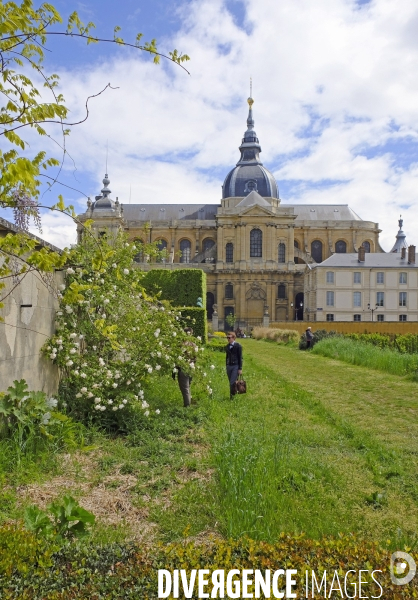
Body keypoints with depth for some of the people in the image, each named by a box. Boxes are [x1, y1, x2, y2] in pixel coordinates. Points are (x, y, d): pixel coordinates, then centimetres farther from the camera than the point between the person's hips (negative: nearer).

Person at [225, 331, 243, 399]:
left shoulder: (238, 346, -6)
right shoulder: (227, 346, 10)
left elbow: (240, 357, -6)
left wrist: (240, 368, -9)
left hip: (236, 366, -5)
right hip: (229, 366, 5)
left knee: (232, 382, -13)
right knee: (231, 383, 9)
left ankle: (232, 396, -2)